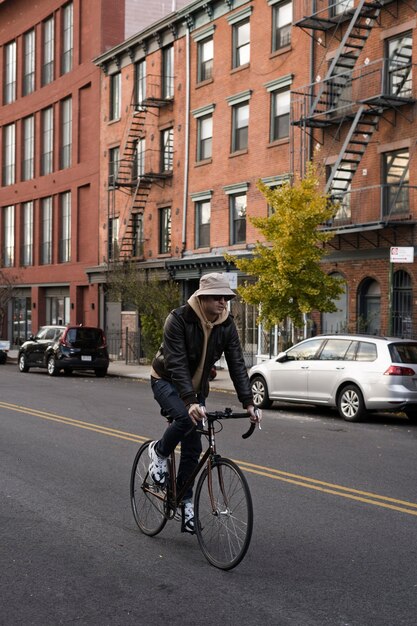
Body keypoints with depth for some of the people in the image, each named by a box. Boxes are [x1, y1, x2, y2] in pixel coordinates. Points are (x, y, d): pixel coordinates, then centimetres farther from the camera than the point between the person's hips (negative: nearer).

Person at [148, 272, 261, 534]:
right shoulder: (179, 319, -26)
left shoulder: (226, 324, -11)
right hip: (167, 381, -5)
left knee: (193, 448, 1)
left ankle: (185, 503, 13)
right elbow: (176, 364, -33)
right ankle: (159, 452, -3)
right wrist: (190, 402, -45)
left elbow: (237, 364, -13)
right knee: (185, 418, -33)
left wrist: (249, 403, -24)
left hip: (196, 387, 5)